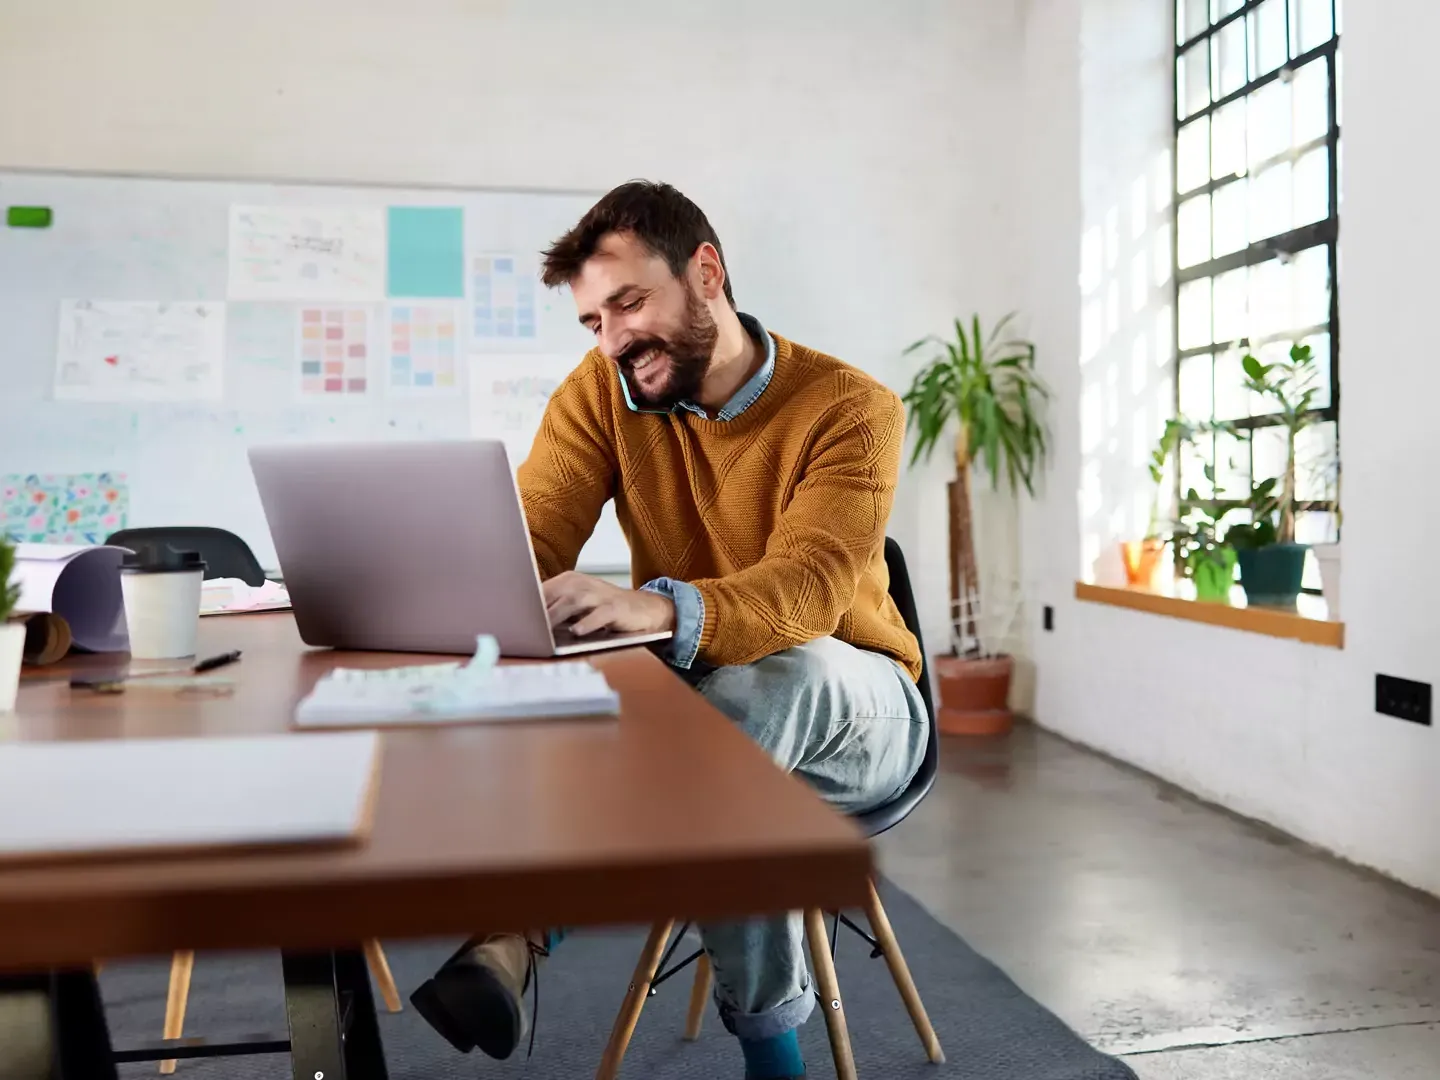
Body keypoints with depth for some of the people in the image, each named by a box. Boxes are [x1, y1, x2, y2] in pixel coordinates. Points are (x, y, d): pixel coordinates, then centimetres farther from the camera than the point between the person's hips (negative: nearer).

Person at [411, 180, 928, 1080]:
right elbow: (527, 544, -13)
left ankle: (522, 935, -36)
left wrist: (657, 609, -53)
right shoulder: (600, 392, -3)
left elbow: (808, 590, -33)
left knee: (756, 679, -39)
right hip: (687, 693, 4)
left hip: (852, 715, -3)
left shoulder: (850, 408, -16)